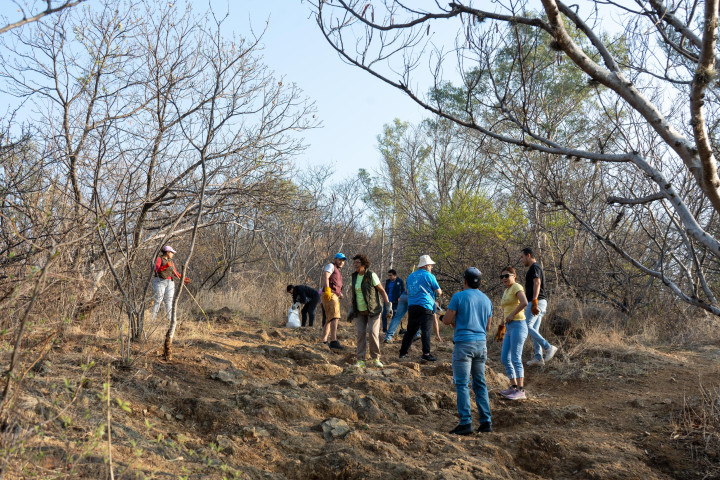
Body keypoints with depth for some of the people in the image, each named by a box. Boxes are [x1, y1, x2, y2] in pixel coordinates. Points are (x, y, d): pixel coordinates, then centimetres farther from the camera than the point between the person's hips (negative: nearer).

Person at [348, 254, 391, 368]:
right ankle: (360, 360, 1)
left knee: (373, 332, -12)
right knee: (360, 333, -3)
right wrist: (351, 309, 15)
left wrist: (388, 305, -12)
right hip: (360, 311, 5)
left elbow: (382, 290, -7)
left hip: (373, 310, -5)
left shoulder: (371, 275, -11)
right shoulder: (354, 277, 6)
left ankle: (375, 359, 3)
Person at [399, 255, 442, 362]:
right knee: (426, 330, -7)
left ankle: (403, 352, 16)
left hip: (411, 306, 7)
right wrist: (438, 293, 21)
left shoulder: (410, 276, 17)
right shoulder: (429, 276, -4)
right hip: (425, 306, -7)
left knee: (410, 330, 14)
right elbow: (438, 292, 0)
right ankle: (426, 354, -11)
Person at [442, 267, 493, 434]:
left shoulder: (459, 296, -7)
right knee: (480, 383, 13)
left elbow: (447, 320, -8)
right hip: (481, 343, 6)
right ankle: (486, 421, 12)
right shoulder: (486, 300, 11)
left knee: (462, 384, -3)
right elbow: (487, 326, 17)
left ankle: (465, 422, -6)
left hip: (464, 344, -6)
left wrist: (455, 319, 14)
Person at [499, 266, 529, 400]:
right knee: (504, 358, 10)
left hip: (518, 325, -9)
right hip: (509, 328, 9)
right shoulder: (506, 291, 19)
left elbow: (524, 302, -26)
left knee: (516, 359, -7)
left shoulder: (517, 287, -8)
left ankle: (520, 390, -1)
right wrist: (503, 327, 20)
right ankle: (513, 386, 19)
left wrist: (512, 314, -18)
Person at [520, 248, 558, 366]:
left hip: (537, 302, -10)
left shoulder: (534, 267, -9)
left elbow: (537, 283, -22)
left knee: (526, 327, -13)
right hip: (540, 303, 10)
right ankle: (538, 358, 4)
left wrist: (534, 302, -29)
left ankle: (548, 348, -16)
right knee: (534, 329, 7)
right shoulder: (536, 268, 23)